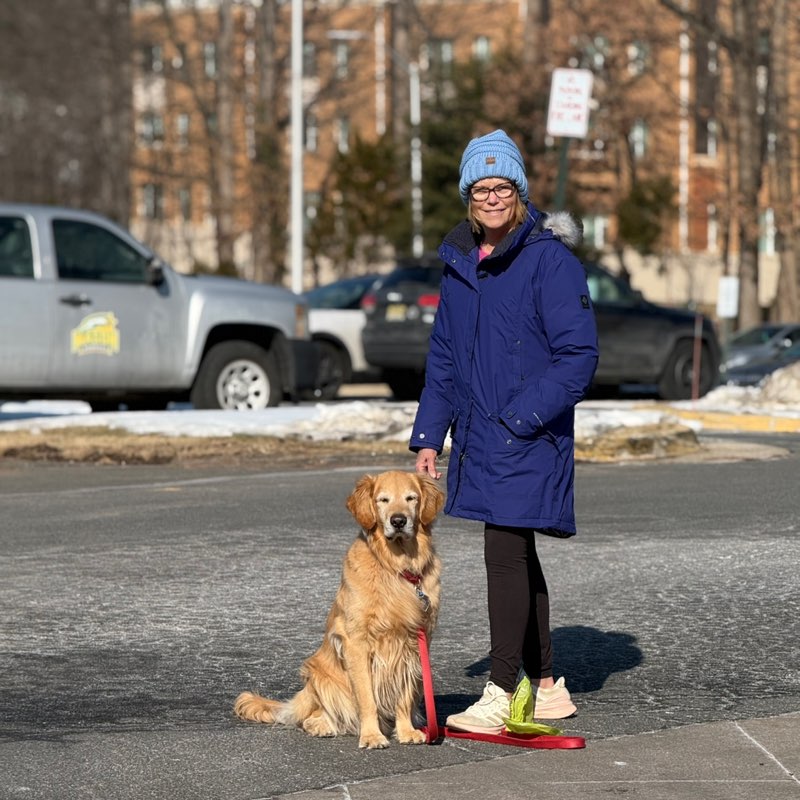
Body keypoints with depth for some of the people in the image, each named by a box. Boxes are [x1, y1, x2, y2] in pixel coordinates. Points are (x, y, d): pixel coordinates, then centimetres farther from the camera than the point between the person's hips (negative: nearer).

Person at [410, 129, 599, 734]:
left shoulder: (550, 259, -11)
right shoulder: (461, 264, 12)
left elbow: (579, 356, -15)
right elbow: (444, 358, 17)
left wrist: (520, 417, -19)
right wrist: (428, 436, 10)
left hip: (531, 439, -8)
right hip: (480, 436, 8)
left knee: (505, 551, -11)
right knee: (517, 558, 12)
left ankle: (501, 696, -6)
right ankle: (547, 688, 22)